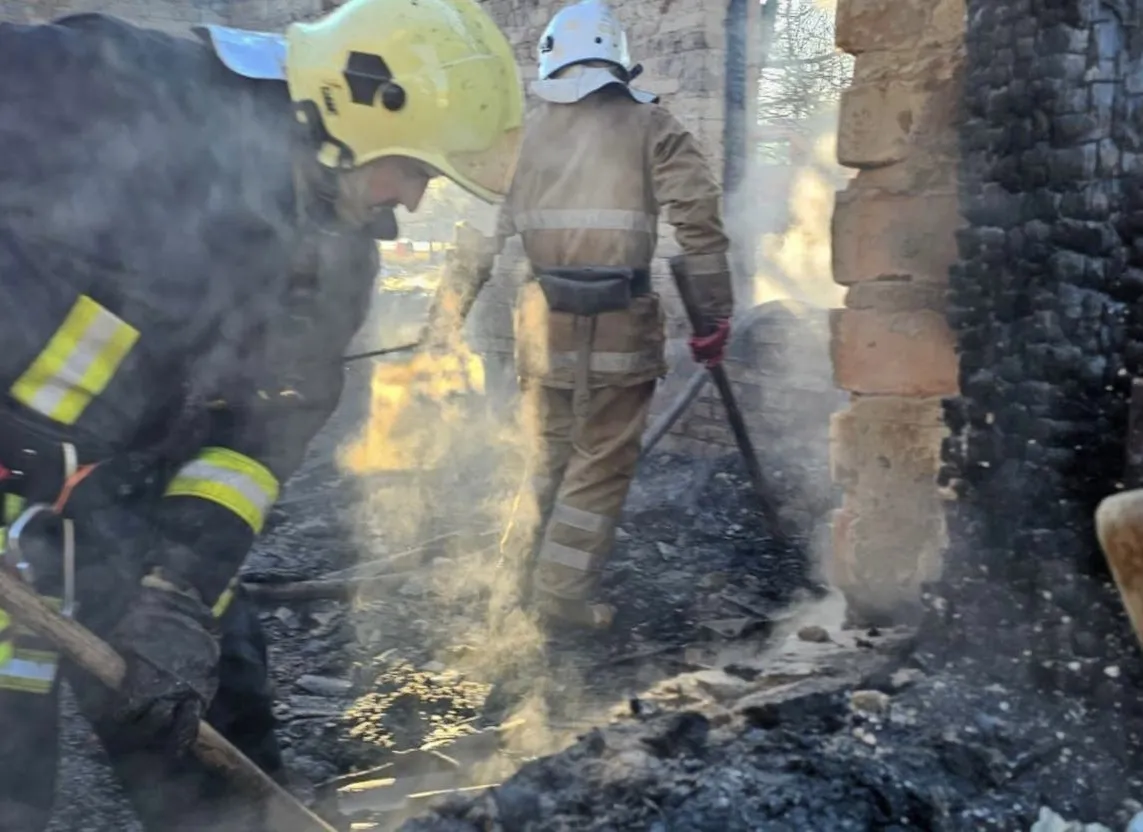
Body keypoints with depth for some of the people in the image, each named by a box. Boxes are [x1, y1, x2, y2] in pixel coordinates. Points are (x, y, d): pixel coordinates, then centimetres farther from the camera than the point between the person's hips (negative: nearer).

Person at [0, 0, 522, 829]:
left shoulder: (338, 253, -1)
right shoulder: (124, 93, -22)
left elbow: (268, 423, -3)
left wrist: (183, 581, -14)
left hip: (131, 499, 6)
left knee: (223, 760, 11)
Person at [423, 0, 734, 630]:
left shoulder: (525, 131, 10)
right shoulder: (649, 124, 3)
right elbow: (698, 216, -6)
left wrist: (444, 322, 8)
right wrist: (714, 315, -2)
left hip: (544, 321, 3)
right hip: (621, 324, -3)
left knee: (549, 456, 20)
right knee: (602, 464, 10)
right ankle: (563, 594, 11)